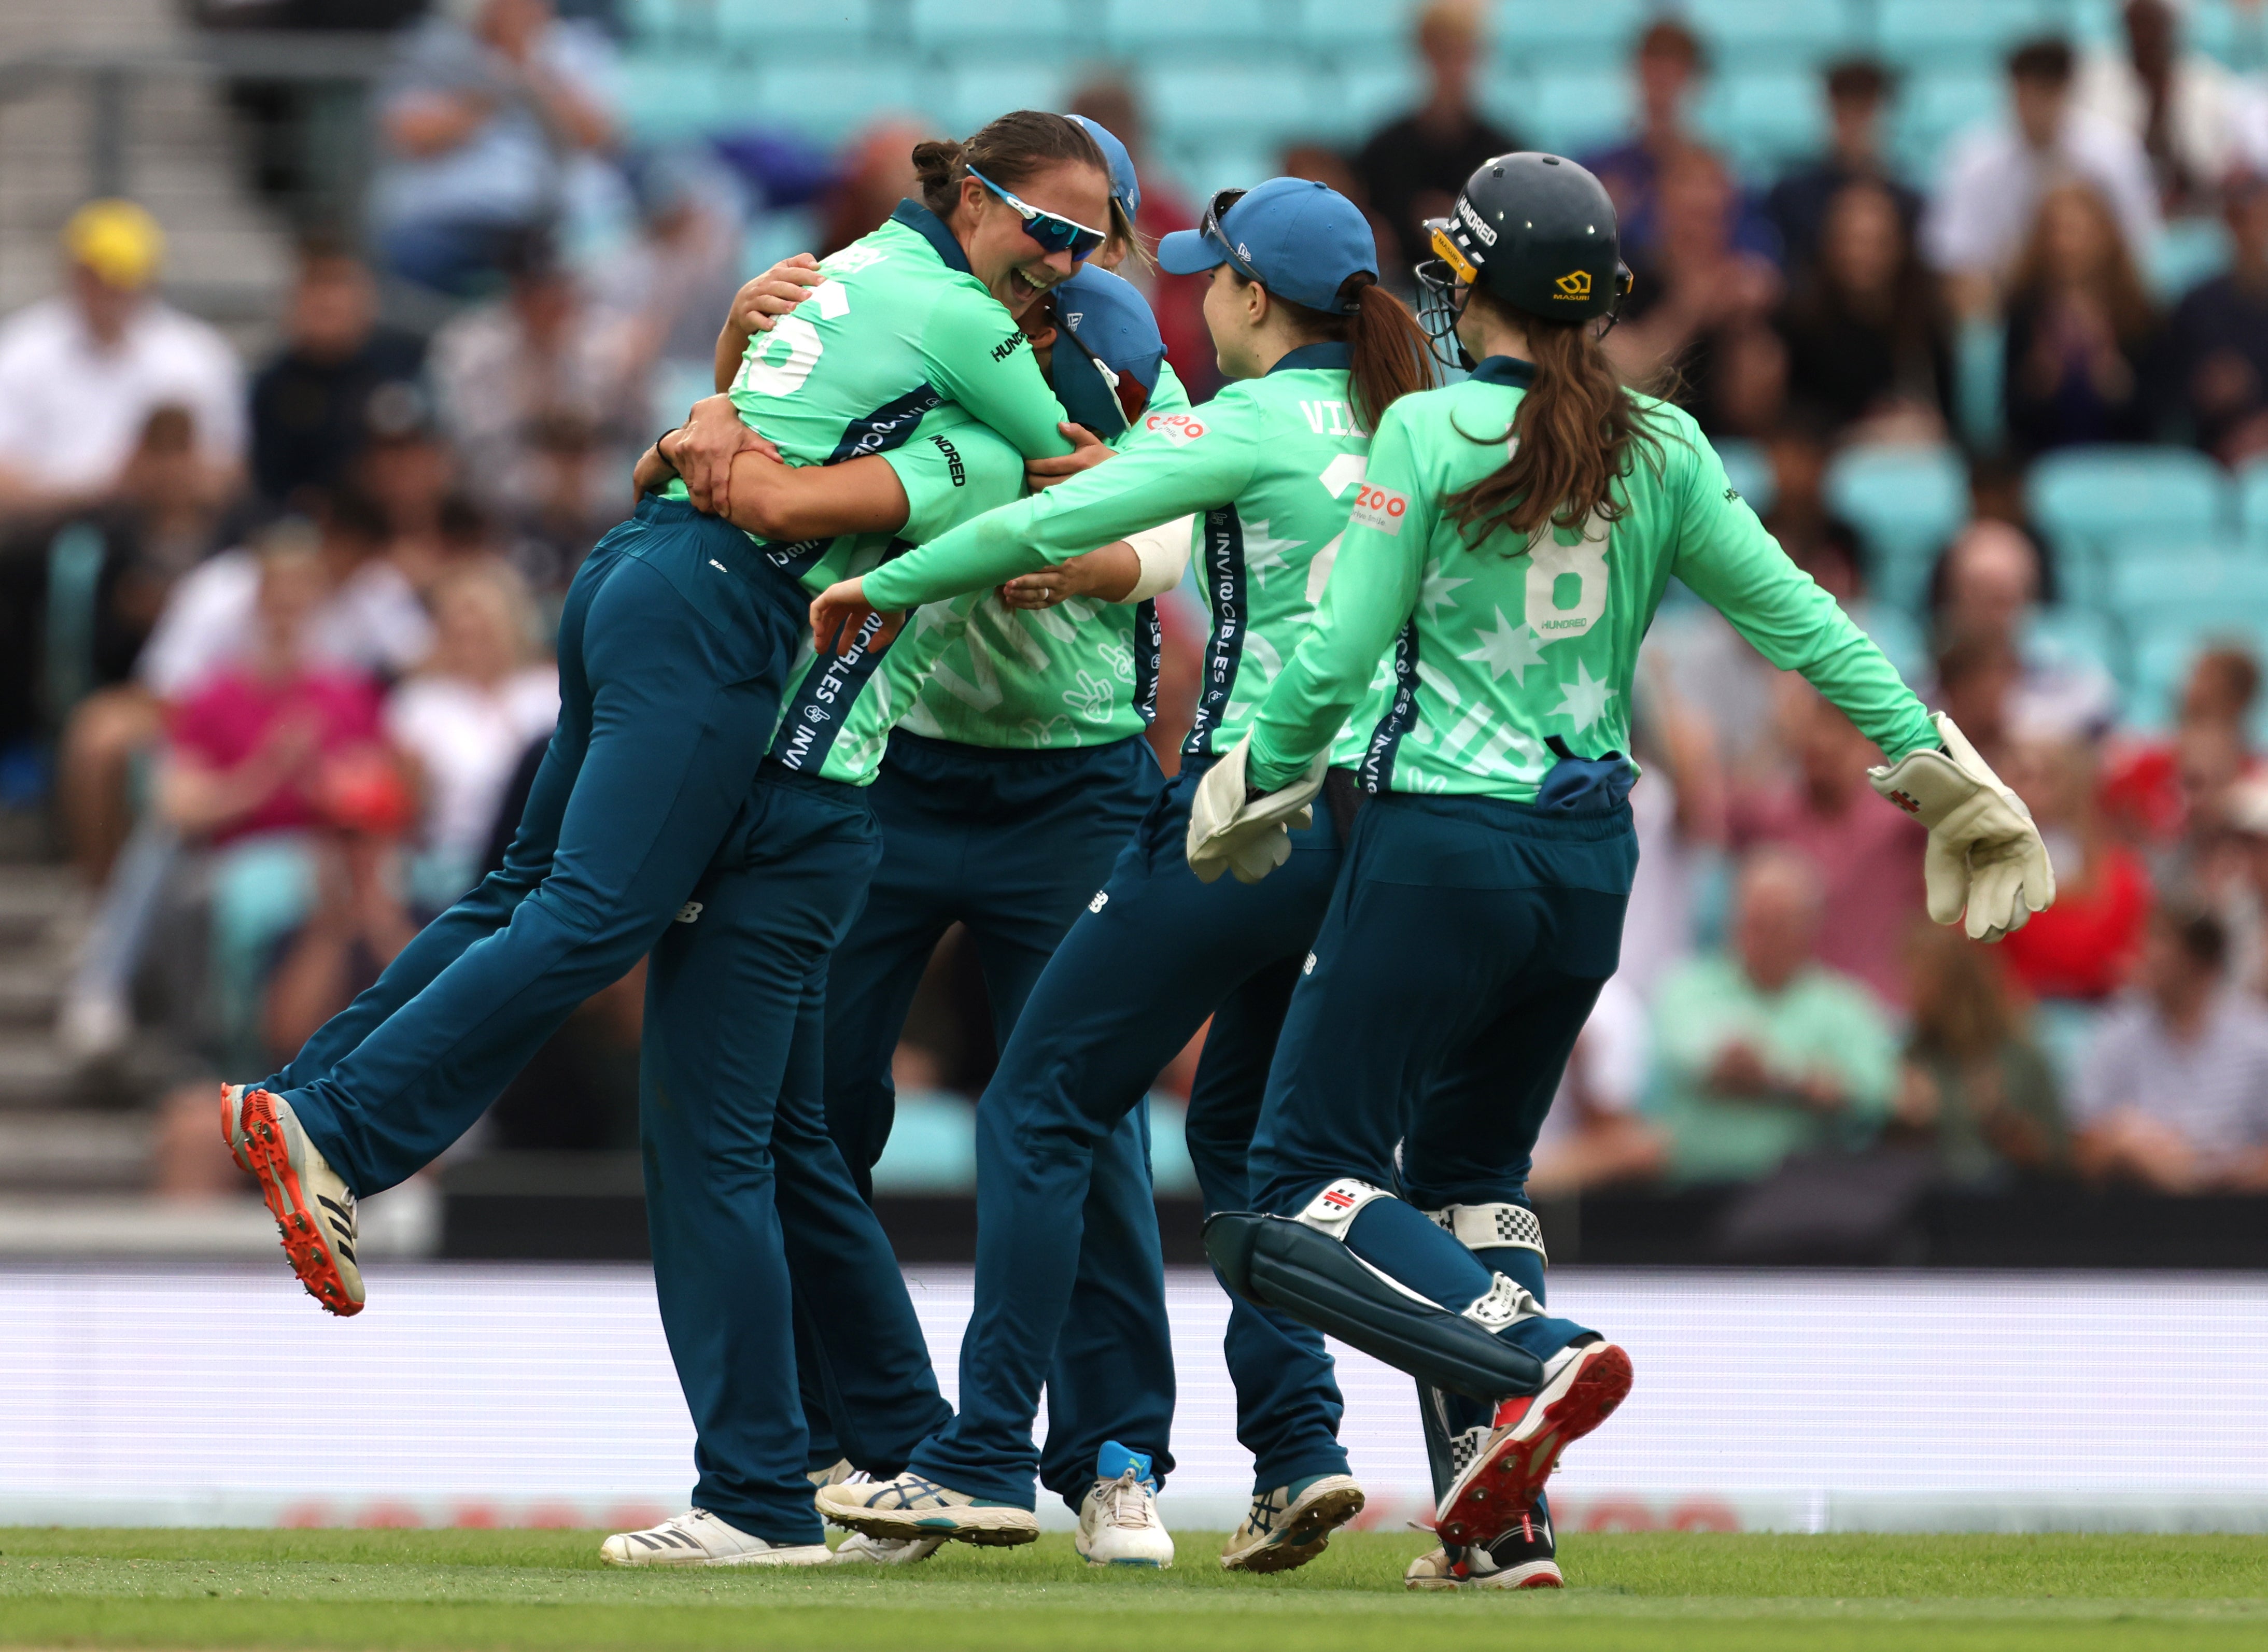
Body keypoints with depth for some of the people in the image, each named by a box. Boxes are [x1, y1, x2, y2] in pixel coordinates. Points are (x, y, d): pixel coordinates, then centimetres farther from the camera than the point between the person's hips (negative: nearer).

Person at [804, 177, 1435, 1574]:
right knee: (1243, 1128, 19)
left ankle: (988, 1460, -3)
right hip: (1371, 818, 8)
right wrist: (1130, 569, 25)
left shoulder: (1253, 424, -9)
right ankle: (1298, 1446, 4)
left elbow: (1042, 524, -15)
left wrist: (886, 586, -3)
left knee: (1043, 1106, 1)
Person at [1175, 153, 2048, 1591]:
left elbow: (1339, 653, -11)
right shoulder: (1661, 448, 5)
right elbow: (1796, 615, 5)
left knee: (1310, 1199, -3)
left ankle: (1534, 1356, -27)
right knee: (1471, 1181, 20)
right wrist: (1932, 759, 12)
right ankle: (1502, 1520, 9)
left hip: (1442, 843, -6)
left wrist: (1262, 782, 5)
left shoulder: (1431, 432, -9)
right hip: (1591, 858, 6)